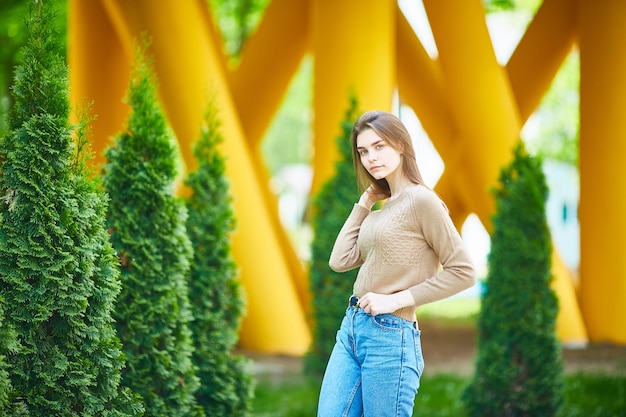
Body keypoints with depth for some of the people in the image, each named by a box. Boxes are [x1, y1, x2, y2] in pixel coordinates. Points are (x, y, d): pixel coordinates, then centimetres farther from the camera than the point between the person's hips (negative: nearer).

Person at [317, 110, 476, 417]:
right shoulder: (382, 207, 15)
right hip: (351, 329, 8)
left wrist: (397, 300, -16)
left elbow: (462, 272, -13)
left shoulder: (421, 200, -9)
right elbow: (340, 261, 8)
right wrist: (364, 203, 10)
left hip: (390, 336, -8)